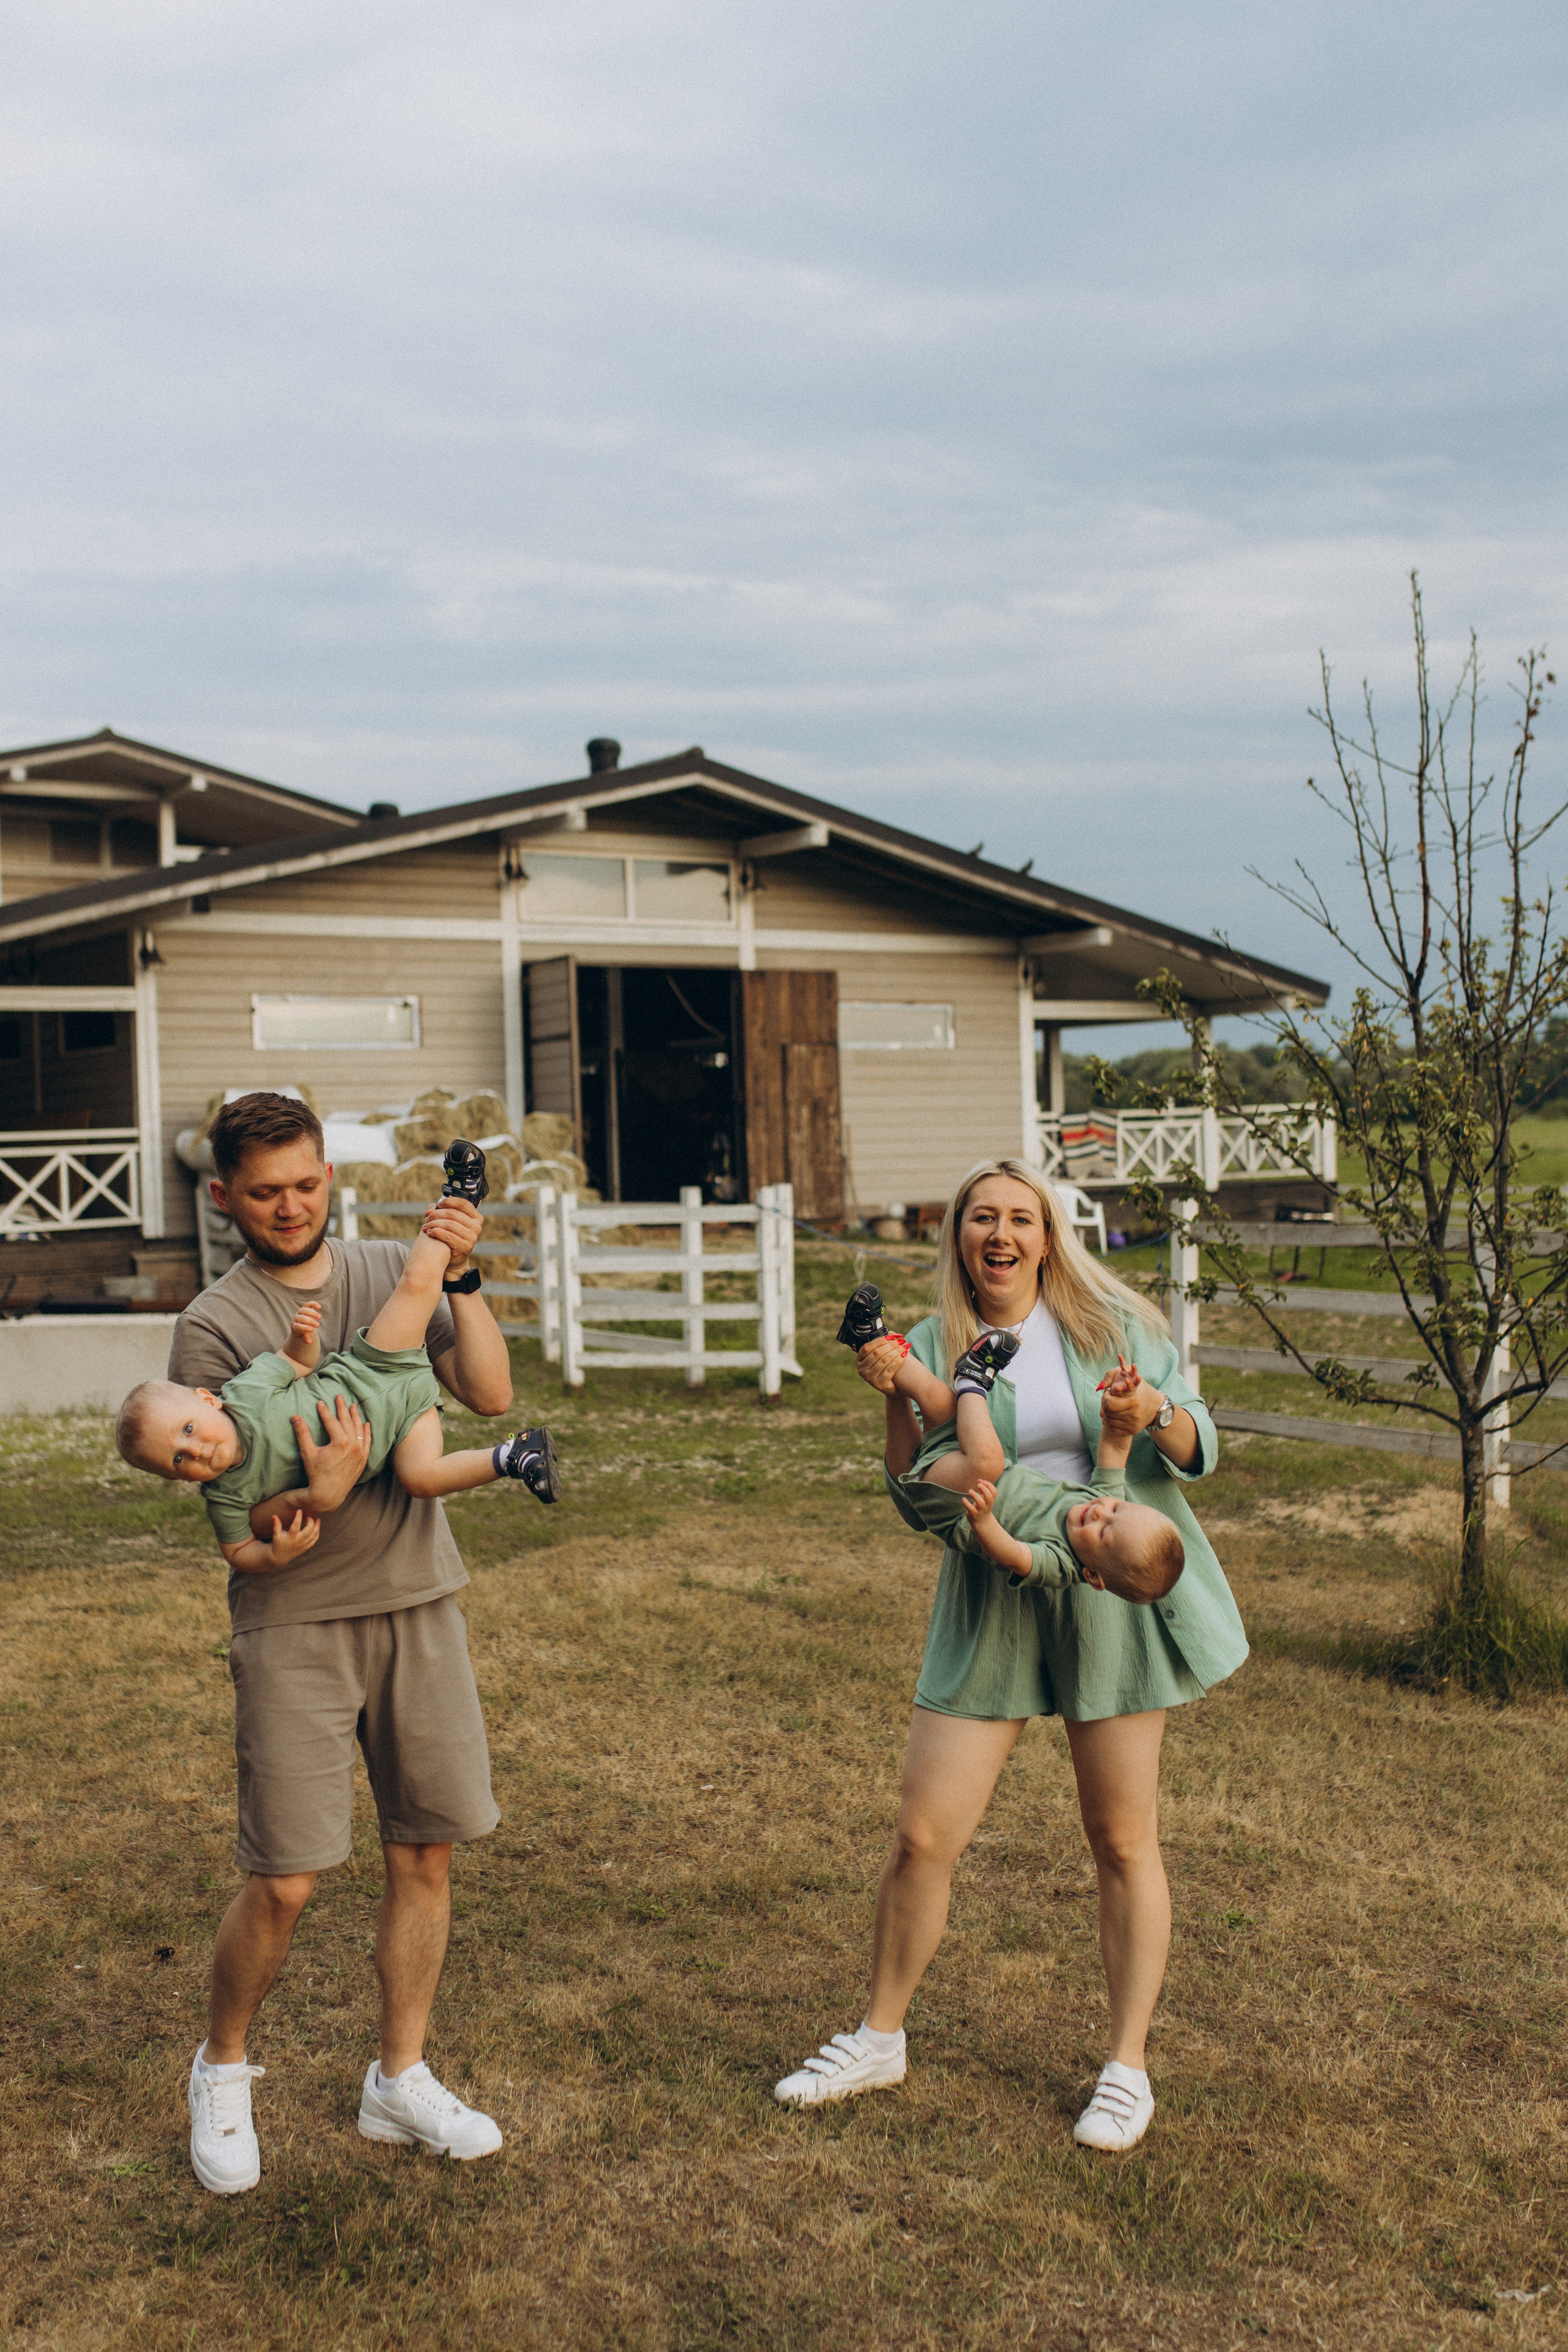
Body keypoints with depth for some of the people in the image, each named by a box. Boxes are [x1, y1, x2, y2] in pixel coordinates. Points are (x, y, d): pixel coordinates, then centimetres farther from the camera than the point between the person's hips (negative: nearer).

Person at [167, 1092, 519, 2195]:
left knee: (425, 1854, 9)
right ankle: (222, 2068, 25)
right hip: (293, 1621, -4)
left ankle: (402, 2080, 27)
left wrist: (461, 1276, -14)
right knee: (285, 1882, -3)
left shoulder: (394, 1274, 6)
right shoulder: (214, 1327, -6)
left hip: (418, 1605, 4)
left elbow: (491, 1393, -4)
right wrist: (322, 1495, -29)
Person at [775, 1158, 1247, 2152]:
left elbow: (1199, 1453, 2)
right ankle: (881, 2036, 24)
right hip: (991, 1611, 1)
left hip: (1115, 1596, -1)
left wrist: (1156, 1413, -20)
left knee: (1124, 1842, 5)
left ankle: (1129, 2065, 22)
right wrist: (896, 1402, -12)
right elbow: (919, 1504, 1)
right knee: (923, 1837, 2)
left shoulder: (1112, 1324, -1)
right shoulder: (933, 1348, 2)